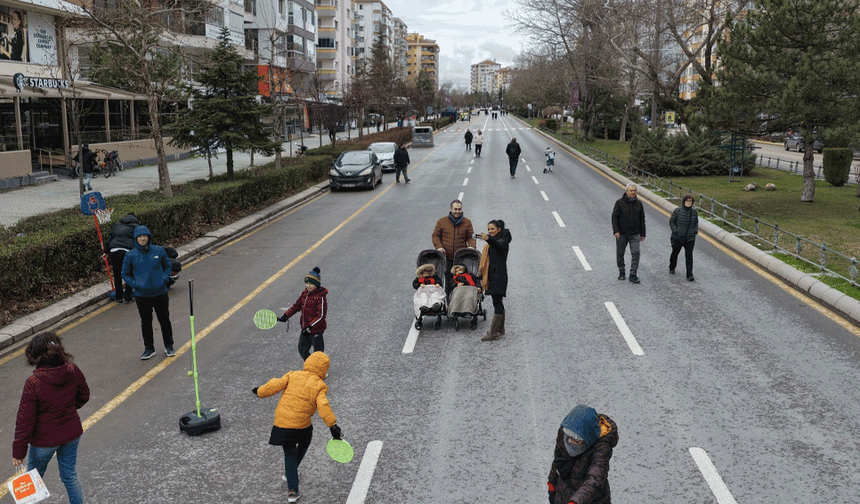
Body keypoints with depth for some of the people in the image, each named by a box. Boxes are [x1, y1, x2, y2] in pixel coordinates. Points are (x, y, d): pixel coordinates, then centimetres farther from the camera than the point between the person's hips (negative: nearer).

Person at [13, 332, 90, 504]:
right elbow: (84, 396, 3)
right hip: (72, 433, 4)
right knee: (70, 475, 20)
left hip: (45, 440, -4)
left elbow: (25, 419, -18)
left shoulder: (33, 383, -27)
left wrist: (18, 450, -7)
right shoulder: (73, 371, -15)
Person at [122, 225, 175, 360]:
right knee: (146, 322, 11)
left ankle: (169, 346, 27)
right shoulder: (130, 255, -5)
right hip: (141, 295, 0)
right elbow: (125, 274, 5)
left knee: (164, 320, 10)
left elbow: (167, 266, 10)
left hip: (160, 293, 0)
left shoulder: (159, 251, -4)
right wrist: (135, 284, -10)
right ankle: (149, 348, 26)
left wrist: (164, 279, -6)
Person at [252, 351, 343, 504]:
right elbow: (323, 405, -19)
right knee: (304, 443, 30)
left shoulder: (293, 375, 2)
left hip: (281, 423, 2)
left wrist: (260, 391, 12)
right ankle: (290, 473, 43)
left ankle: (293, 490, 6)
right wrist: (333, 424, -22)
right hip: (301, 426, -2)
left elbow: (275, 385, -5)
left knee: (290, 453, 13)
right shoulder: (319, 386, -6)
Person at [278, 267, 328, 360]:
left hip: (316, 330, -8)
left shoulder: (320, 297, -18)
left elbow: (321, 316, -20)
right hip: (305, 329, 8)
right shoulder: (304, 293, 5)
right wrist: (285, 316, 1)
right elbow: (296, 306, 12)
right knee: (302, 350, 17)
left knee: (318, 353, 3)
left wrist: (310, 327, -24)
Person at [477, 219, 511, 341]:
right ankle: (500, 330, 22)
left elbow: (499, 245, -31)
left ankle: (492, 332, -16)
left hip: (499, 275, -9)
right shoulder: (489, 243, 20)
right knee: (498, 303, 14)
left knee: (497, 302, -12)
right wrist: (482, 276, 20)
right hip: (491, 276, 9)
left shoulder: (503, 240, -6)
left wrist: (488, 239, -50)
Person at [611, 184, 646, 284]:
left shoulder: (638, 203, 6)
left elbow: (642, 219, 12)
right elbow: (614, 217, -4)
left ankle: (633, 275, -2)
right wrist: (616, 231, -14)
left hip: (634, 234, 2)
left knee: (635, 253, -7)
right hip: (621, 234, -1)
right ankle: (621, 272, 25)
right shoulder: (620, 202, -4)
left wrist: (642, 234, 11)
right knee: (620, 253, 8)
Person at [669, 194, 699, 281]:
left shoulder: (694, 212, 3)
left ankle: (689, 275, -5)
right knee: (675, 253, 18)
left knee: (689, 256, -7)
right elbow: (671, 221, -2)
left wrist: (696, 230, 4)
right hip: (678, 237, -1)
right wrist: (675, 230, -12)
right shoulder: (677, 211, -8)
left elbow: (696, 223, 19)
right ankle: (672, 268, 43)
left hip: (690, 238, 1)